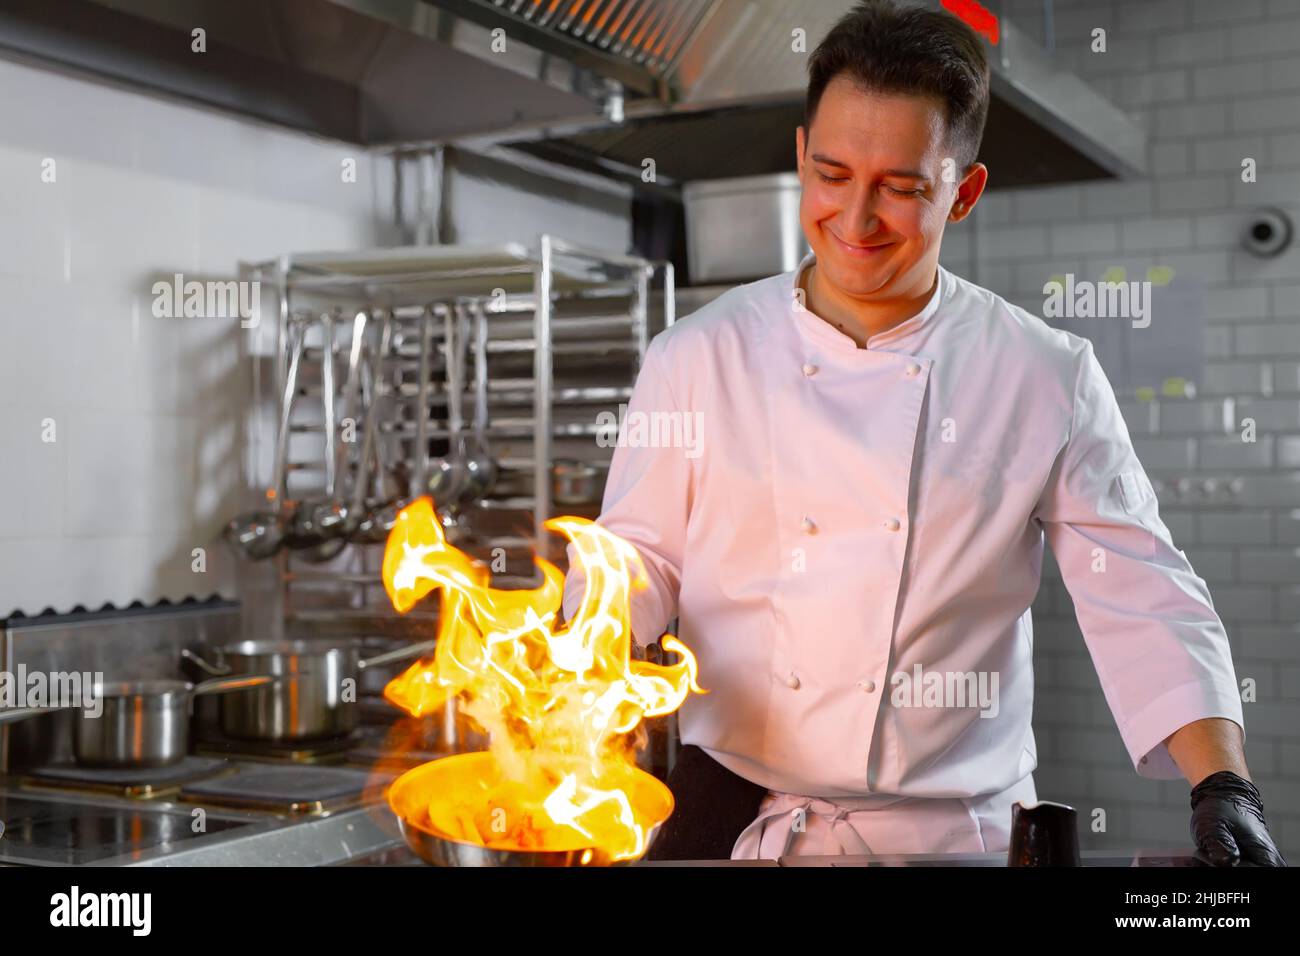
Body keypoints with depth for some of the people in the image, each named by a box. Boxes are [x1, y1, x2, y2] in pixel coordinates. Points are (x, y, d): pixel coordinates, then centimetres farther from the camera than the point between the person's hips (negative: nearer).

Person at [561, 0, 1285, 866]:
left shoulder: (1048, 380, -2)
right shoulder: (701, 356, -1)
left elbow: (1144, 603, -2)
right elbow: (636, 558, 5)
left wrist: (1225, 786, -13)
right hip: (733, 821, -2)